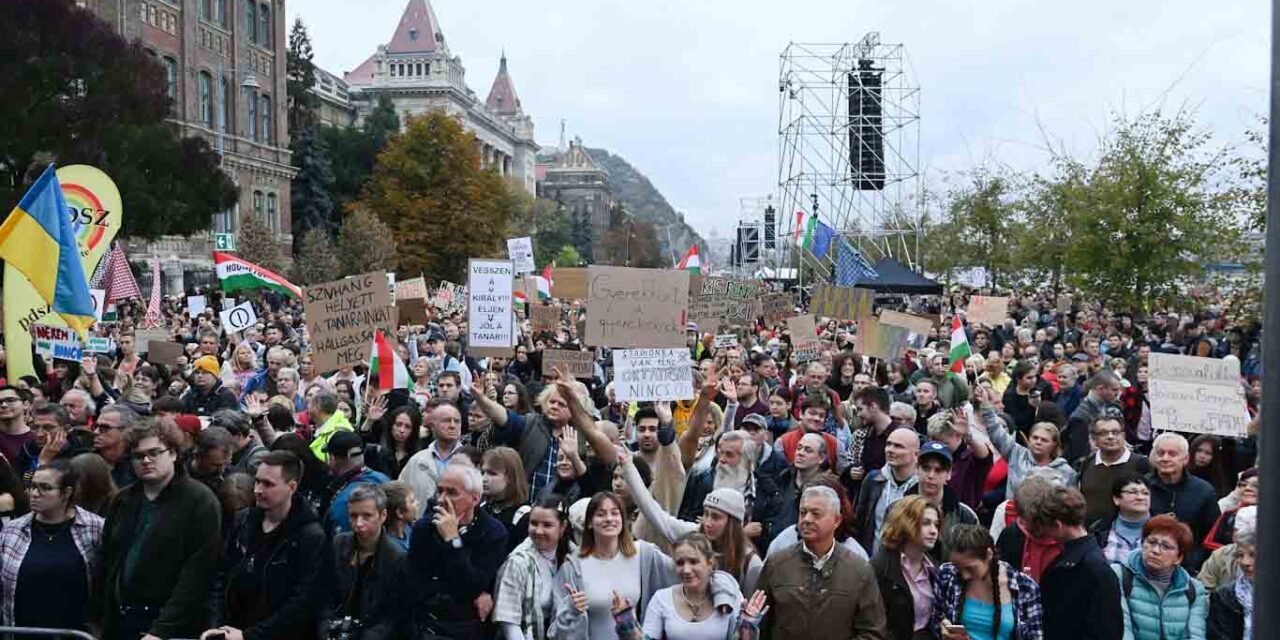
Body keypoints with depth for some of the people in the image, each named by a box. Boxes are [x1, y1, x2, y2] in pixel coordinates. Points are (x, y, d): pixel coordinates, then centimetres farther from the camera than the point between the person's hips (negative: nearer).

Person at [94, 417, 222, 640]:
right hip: (120, 622, 6)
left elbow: (197, 575, -16)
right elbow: (107, 564, 15)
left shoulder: (200, 502, -10)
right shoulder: (122, 500, 11)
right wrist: (101, 621, 7)